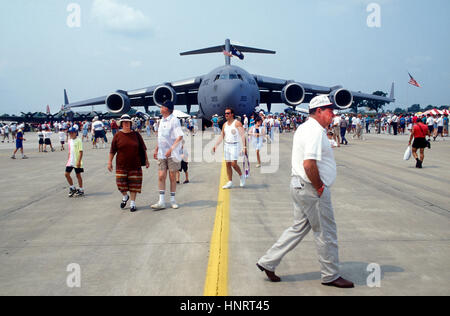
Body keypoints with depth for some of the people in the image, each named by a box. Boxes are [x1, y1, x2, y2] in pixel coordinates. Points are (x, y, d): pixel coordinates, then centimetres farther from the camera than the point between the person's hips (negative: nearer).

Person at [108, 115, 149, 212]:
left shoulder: (136, 135, 3)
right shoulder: (118, 135, 2)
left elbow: (143, 149, 9)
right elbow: (112, 151, 5)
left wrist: (146, 160, 8)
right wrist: (110, 162, 3)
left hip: (135, 165, 0)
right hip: (121, 165, 0)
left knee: (134, 184, 1)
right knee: (121, 183, -1)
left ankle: (132, 203, 12)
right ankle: (125, 197, 29)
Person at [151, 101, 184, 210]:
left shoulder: (174, 120, -10)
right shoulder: (162, 120, 14)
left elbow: (180, 137, -18)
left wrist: (171, 149, -25)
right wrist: (156, 149, 19)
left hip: (172, 154, -6)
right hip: (162, 154, 6)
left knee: (172, 177, 3)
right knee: (161, 176, -2)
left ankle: (172, 200, 14)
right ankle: (161, 202, 0)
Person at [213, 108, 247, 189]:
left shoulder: (237, 123, -8)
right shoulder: (225, 124, 12)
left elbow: (243, 135, -13)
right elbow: (221, 137, 19)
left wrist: (244, 147, -21)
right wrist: (216, 146, 12)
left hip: (234, 145, -6)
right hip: (226, 145, 6)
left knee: (233, 163, -14)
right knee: (228, 164, 5)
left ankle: (241, 176, 11)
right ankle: (230, 183, 10)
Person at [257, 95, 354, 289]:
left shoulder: (305, 128, 14)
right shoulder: (315, 131, -19)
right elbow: (309, 164, -28)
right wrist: (319, 187, -18)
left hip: (299, 186, 10)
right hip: (312, 190, -10)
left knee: (299, 228, 17)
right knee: (326, 232, 4)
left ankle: (268, 262, 20)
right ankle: (331, 276, 19)